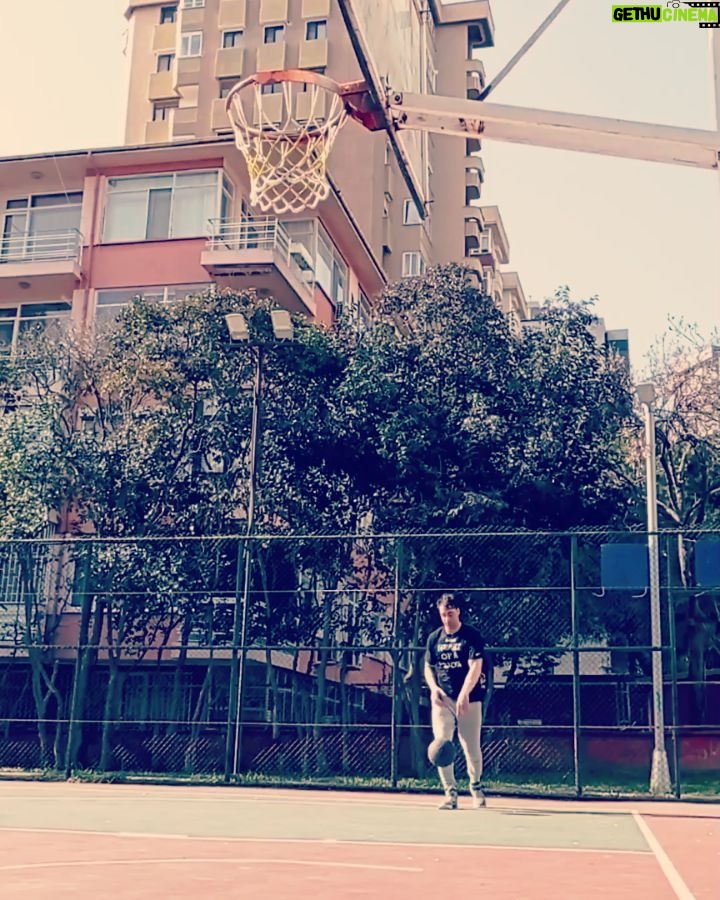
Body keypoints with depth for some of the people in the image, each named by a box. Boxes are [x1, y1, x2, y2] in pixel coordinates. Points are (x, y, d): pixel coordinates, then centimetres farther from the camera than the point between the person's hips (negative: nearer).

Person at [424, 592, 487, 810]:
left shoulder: (472, 636, -4)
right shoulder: (434, 637, 8)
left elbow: (475, 667, -14)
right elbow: (428, 667, 16)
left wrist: (464, 694, -26)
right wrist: (433, 688, -4)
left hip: (469, 700, -3)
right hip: (443, 700, 3)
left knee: (472, 748, 1)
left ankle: (475, 786, 27)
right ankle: (450, 794, 3)